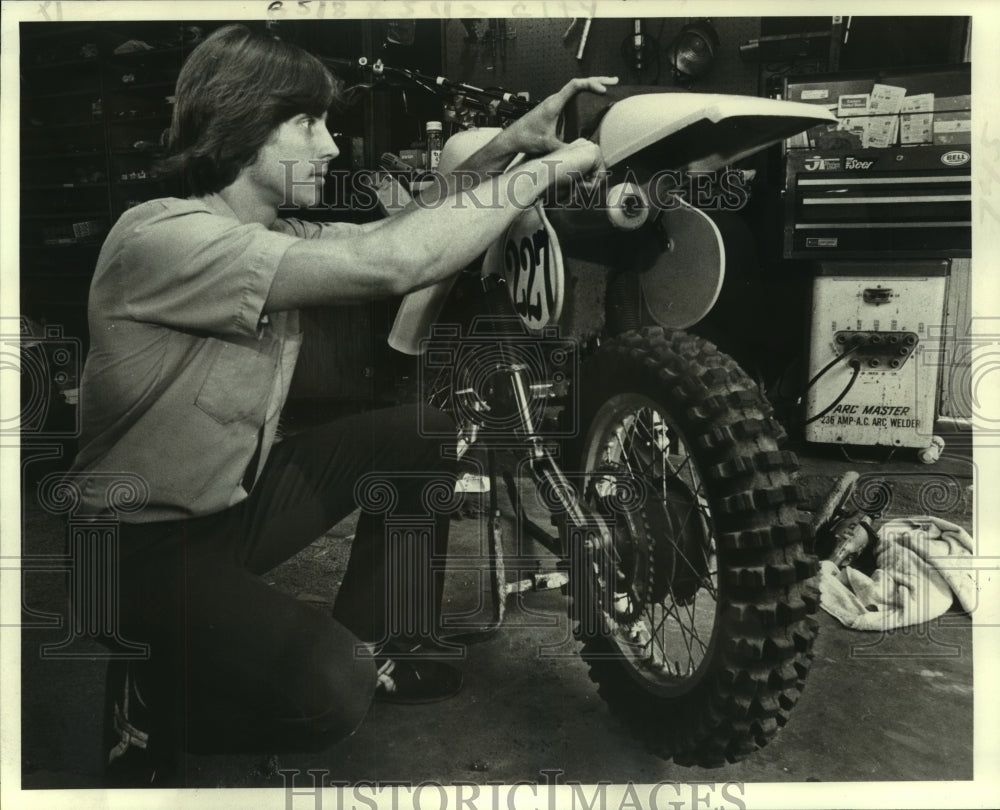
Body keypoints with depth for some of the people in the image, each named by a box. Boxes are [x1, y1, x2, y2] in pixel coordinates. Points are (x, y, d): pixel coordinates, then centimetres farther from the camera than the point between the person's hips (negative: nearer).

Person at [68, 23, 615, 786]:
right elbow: (389, 263, -35)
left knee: (419, 435, 3)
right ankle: (143, 692, 3)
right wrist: (545, 171, -26)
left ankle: (377, 644, 16)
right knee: (332, 693, -26)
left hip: (234, 498, 9)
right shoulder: (162, 236, -27)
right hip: (144, 547, -9)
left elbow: (404, 230, 2)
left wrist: (508, 144, -11)